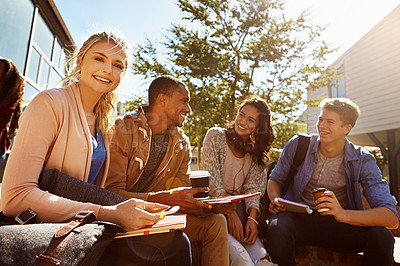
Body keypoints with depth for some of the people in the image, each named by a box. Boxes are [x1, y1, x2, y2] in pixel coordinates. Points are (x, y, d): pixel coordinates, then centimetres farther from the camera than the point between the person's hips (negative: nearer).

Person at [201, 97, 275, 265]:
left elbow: (253, 188, 3)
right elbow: (211, 179, -9)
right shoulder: (215, 136, 0)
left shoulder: (255, 153, 12)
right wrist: (230, 213, -19)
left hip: (239, 207, 3)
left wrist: (252, 217, -17)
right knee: (237, 252, -29)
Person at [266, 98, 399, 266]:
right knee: (278, 229, -35)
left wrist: (344, 214, -33)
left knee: (382, 237, -26)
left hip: (338, 226, 1)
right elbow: (275, 179, 9)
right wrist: (276, 200, -15)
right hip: (297, 218, -1)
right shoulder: (298, 145, -5)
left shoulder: (363, 161, -5)